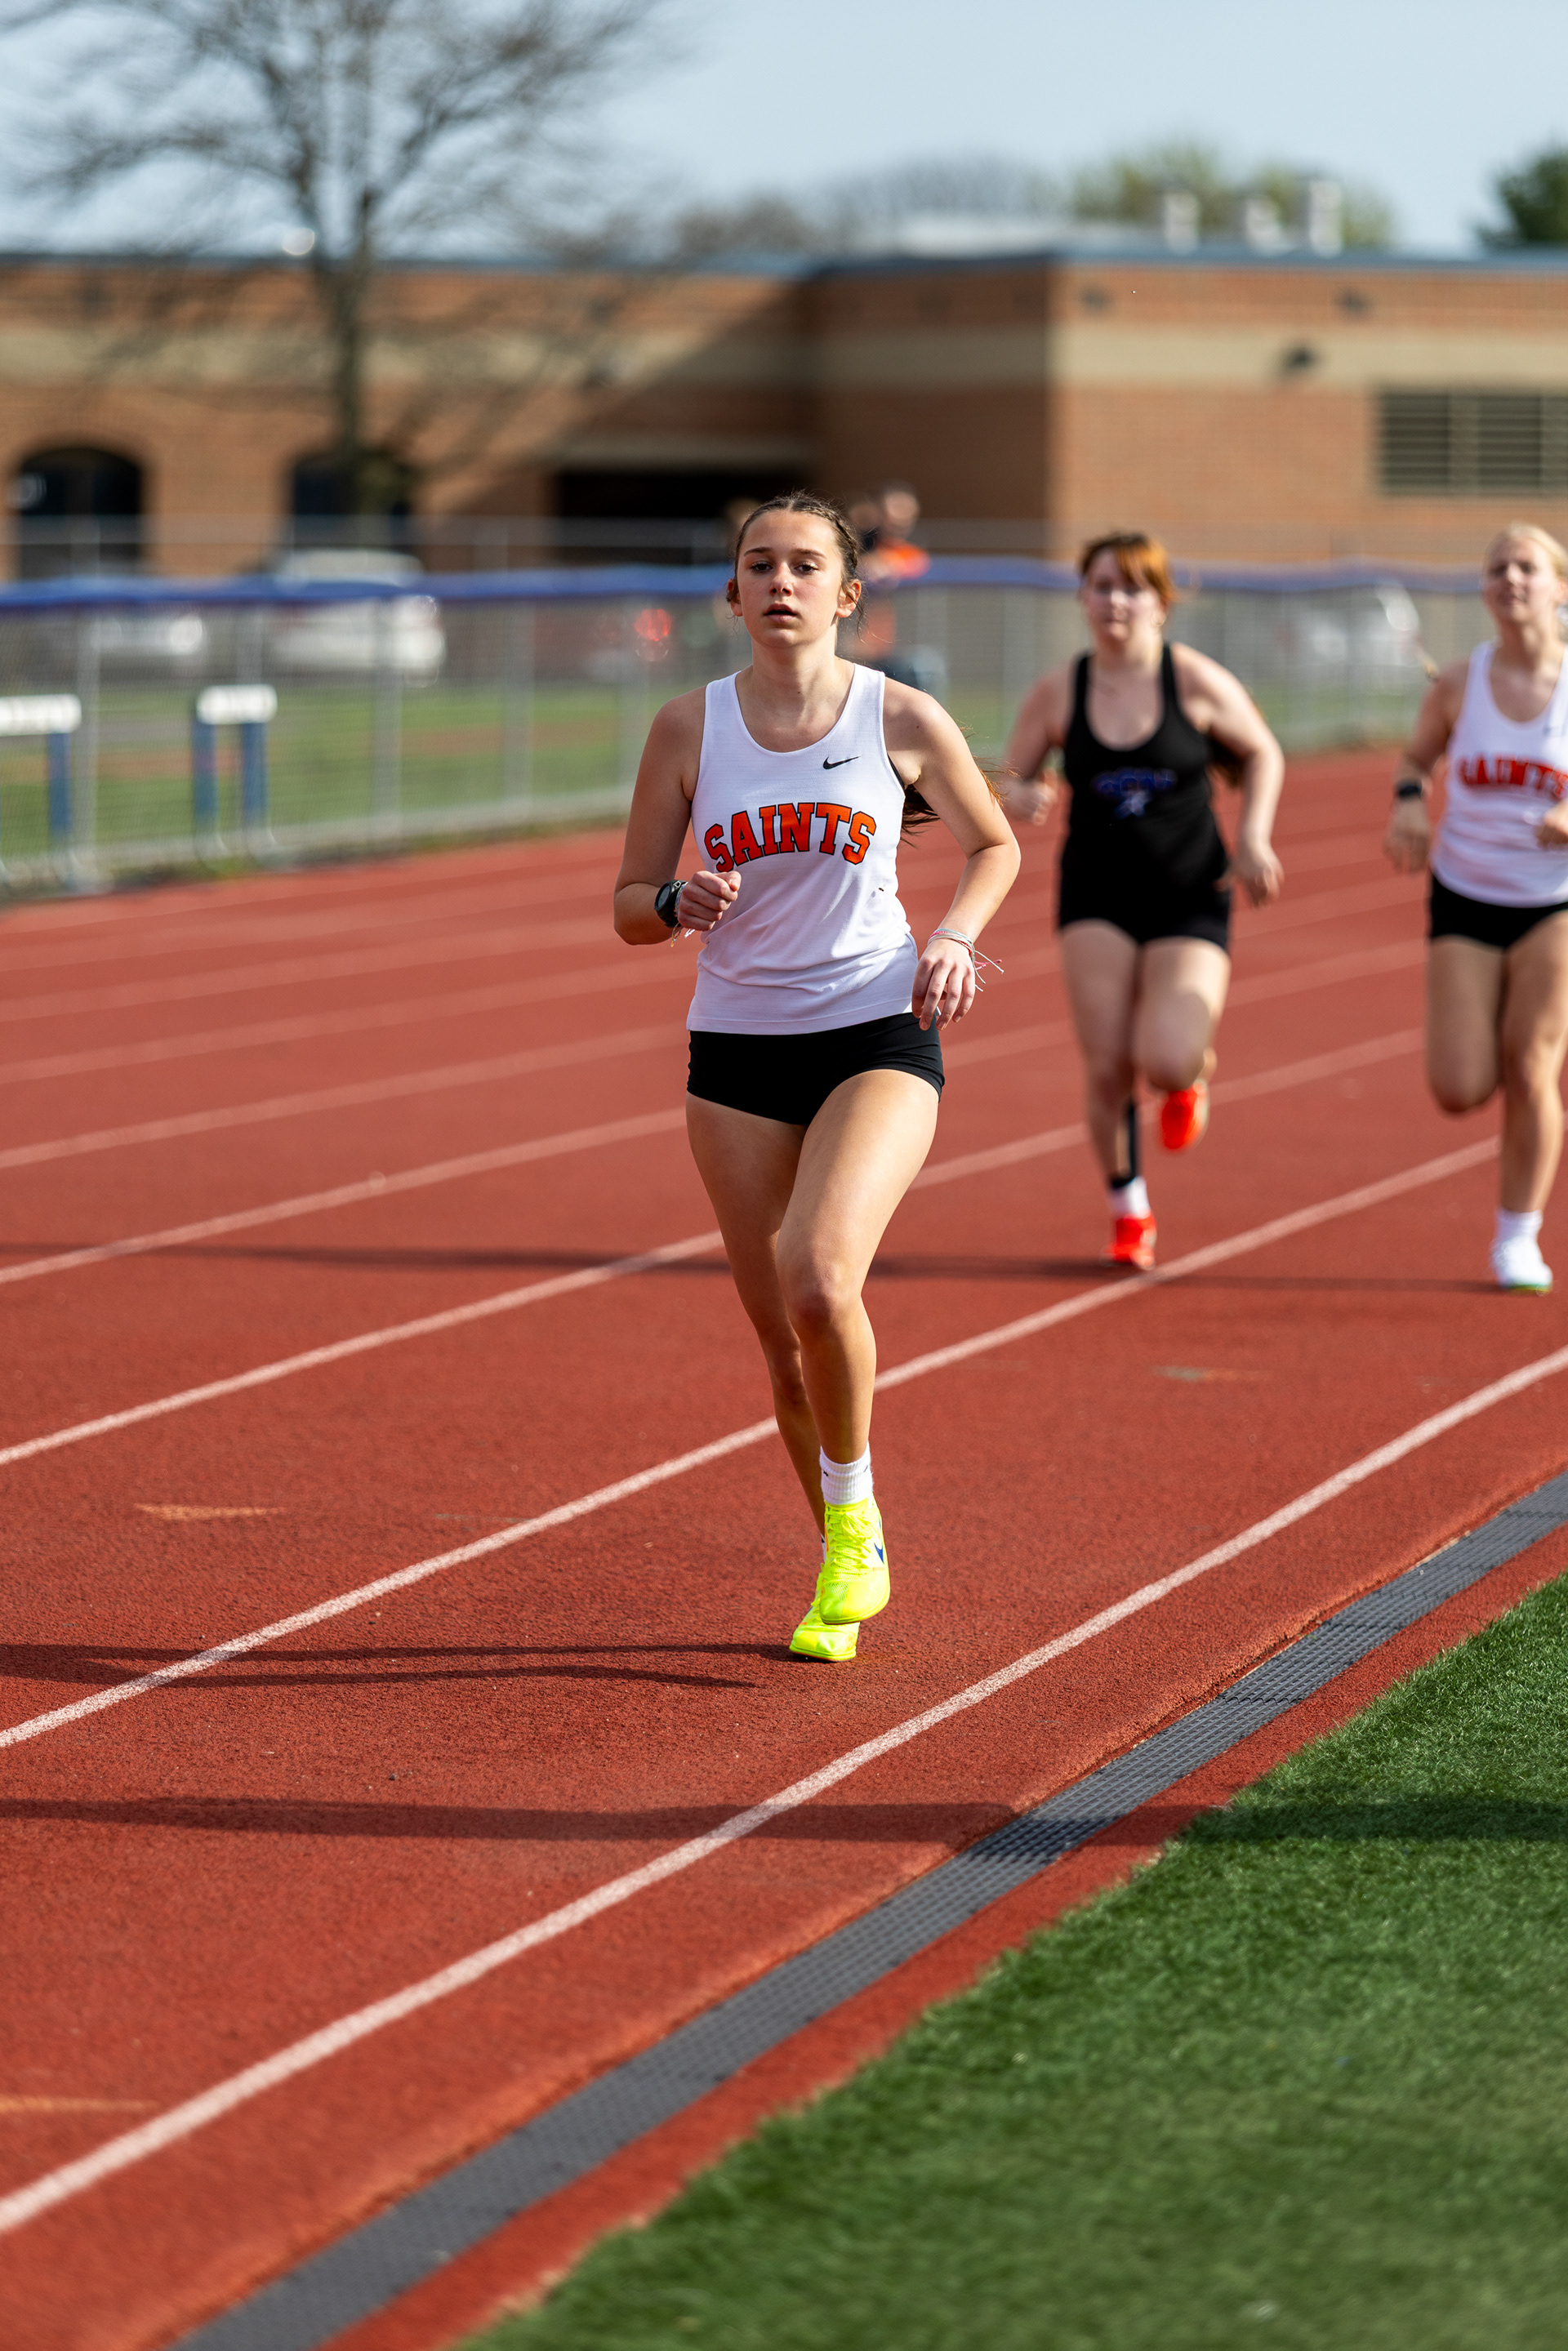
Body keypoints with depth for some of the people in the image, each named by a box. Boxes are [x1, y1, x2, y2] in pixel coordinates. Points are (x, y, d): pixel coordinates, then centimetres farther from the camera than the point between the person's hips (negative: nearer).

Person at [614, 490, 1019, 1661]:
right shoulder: (689, 728, 0)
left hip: (879, 1036, -3)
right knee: (783, 1333, 4)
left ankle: (854, 1515, -2)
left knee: (819, 1275, -26)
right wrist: (681, 903, -18)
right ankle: (848, 1566, 24)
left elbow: (995, 843, 12)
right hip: (736, 1047, 3)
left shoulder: (902, 719, -3)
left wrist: (954, 936, -6)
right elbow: (629, 905, 5)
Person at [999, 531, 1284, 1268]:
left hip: (1191, 898, -2)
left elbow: (1262, 755, 8)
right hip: (1097, 898, 2)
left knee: (1166, 1061, -18)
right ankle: (1129, 1209, 17)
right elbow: (1013, 778, 7)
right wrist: (1024, 798, -17)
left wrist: (1253, 840, -3)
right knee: (1107, 1067, -7)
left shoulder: (1196, 682, -7)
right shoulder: (1057, 693, -2)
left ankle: (1193, 1073, 22)